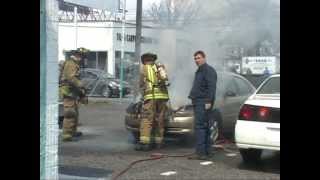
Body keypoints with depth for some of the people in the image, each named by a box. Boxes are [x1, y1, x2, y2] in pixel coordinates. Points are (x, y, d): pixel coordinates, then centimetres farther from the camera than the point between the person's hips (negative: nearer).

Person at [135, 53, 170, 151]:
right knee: (159, 120, 10)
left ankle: (144, 142, -14)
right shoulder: (160, 66, 19)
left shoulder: (144, 69, 7)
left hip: (151, 96, -4)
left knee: (146, 120, -6)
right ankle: (159, 142, 13)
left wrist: (143, 95, 32)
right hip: (162, 96, 5)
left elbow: (142, 85, 13)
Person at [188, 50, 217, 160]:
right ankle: (208, 152, 16)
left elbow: (211, 87, -18)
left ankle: (200, 152, -15)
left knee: (200, 126, -14)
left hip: (204, 103, -10)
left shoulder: (209, 70, -9)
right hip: (198, 102, 11)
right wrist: (193, 97, 21)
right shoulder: (199, 71, 23)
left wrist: (209, 101, -24)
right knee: (205, 127, 11)